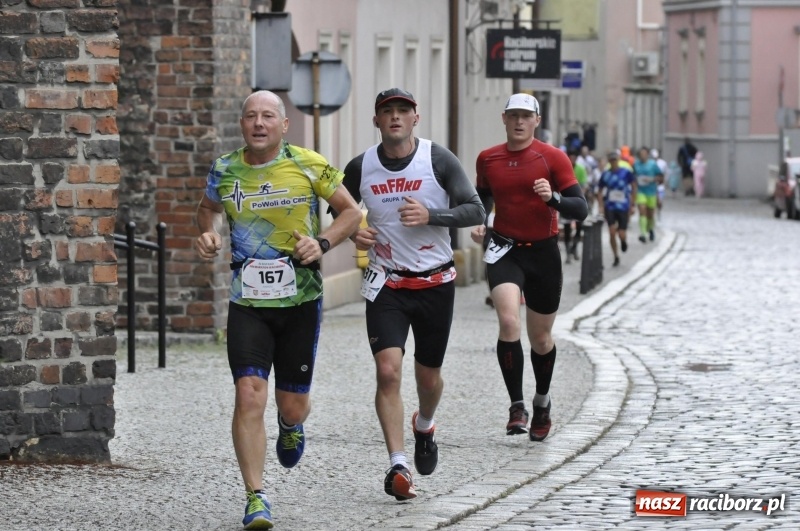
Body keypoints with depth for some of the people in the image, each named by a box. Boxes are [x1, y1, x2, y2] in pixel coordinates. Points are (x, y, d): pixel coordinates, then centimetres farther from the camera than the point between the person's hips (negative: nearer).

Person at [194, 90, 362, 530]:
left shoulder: (309, 165, -6)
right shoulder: (225, 170, 1)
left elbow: (351, 211, 3)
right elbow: (209, 208, 22)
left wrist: (323, 243, -14)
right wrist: (207, 233, 0)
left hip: (301, 300, -1)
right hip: (247, 303, 1)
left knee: (292, 405, 8)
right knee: (249, 395, -16)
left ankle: (291, 426, 49)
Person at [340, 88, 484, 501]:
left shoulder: (438, 160, -7)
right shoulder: (360, 168, -1)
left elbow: (476, 211, -9)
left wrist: (431, 215, -24)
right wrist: (352, 234, -8)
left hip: (435, 284, 0)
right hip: (386, 284, 0)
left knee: (428, 375, 13)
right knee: (388, 371, -18)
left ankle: (424, 426, 47)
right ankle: (398, 465, -17)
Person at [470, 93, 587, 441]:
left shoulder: (553, 158, -7)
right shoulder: (488, 159, 3)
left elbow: (580, 209, -11)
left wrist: (553, 197, -30)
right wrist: (478, 222, 3)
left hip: (543, 252, -1)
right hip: (504, 250, 1)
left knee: (540, 337, 10)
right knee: (508, 322, -23)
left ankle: (542, 401, 37)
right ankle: (517, 406, -18)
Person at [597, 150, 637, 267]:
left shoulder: (626, 173, -6)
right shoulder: (605, 174, 0)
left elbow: (633, 188, 2)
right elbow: (600, 191, 8)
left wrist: (632, 205, -1)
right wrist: (601, 206, -2)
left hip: (623, 208, -1)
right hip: (610, 208, 1)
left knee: (621, 234, -4)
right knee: (612, 233, -8)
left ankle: (624, 240, 35)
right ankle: (616, 256, 9)